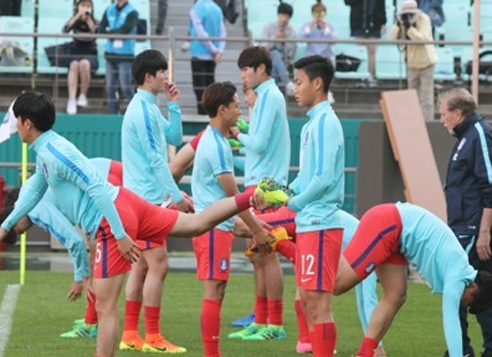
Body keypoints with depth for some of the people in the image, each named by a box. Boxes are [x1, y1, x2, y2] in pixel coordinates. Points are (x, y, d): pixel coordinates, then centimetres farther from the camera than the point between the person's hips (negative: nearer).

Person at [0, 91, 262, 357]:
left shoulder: (54, 153, -18)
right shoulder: (44, 151, 14)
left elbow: (97, 189, -23)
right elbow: (35, 191, 33)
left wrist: (120, 235, -23)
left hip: (112, 220, -10)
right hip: (123, 202, 10)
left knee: (105, 308, -6)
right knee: (198, 223, 16)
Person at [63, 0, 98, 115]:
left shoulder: (95, 22, 3)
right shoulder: (75, 20, 6)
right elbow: (65, 30, -14)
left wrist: (88, 19, -21)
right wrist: (78, 16, -19)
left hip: (90, 55, -1)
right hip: (75, 53, 1)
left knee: (84, 63, -37)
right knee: (74, 65, -34)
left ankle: (83, 96, -22)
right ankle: (71, 100, -43)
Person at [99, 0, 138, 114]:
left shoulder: (132, 12, -4)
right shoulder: (109, 10, 13)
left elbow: (126, 29, -16)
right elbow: (101, 29, 5)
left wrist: (110, 31, -2)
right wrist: (117, 33, -9)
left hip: (125, 55, -5)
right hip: (110, 53, 5)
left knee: (126, 87, -9)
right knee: (110, 87, 4)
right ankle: (112, 115, 9)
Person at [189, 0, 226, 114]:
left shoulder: (196, 10, -12)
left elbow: (200, 33, -16)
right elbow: (223, 31, 1)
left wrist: (215, 50, -11)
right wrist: (219, 51, -6)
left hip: (199, 53, -6)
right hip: (212, 57, 6)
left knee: (199, 87, -2)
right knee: (210, 85, 12)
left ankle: (202, 113, -7)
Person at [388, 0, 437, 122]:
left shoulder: (423, 19, -14)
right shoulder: (403, 22, 1)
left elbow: (422, 38, -27)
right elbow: (392, 39, -7)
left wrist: (409, 27, -32)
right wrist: (398, 24, -18)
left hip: (425, 63, -6)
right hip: (412, 64, 6)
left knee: (426, 97, -9)